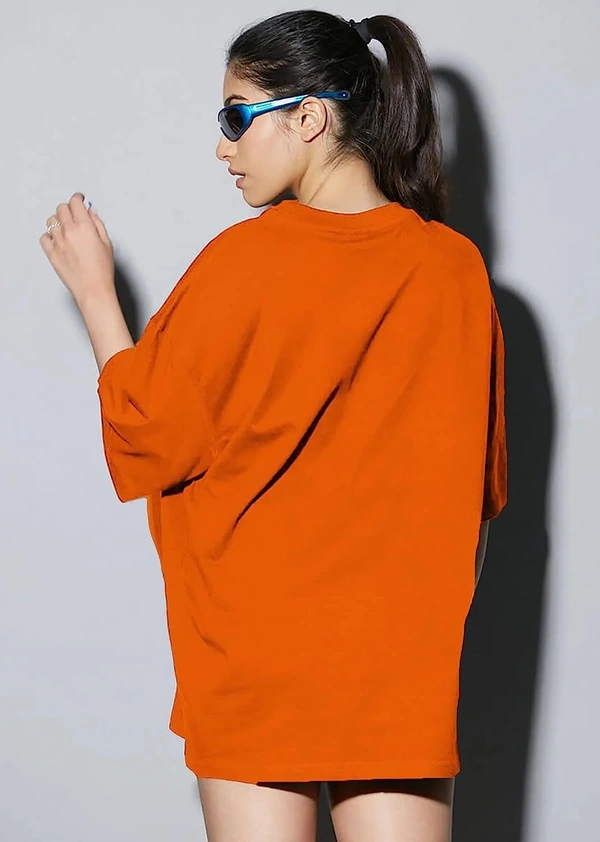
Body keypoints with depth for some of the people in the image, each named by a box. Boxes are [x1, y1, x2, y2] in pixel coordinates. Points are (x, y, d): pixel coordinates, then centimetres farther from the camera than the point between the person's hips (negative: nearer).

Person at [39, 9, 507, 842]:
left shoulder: (241, 263, -12)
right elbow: (480, 481, 6)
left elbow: (149, 435, -3)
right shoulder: (455, 267, -2)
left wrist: (93, 289, 8)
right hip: (404, 657, 3)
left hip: (256, 653, -2)